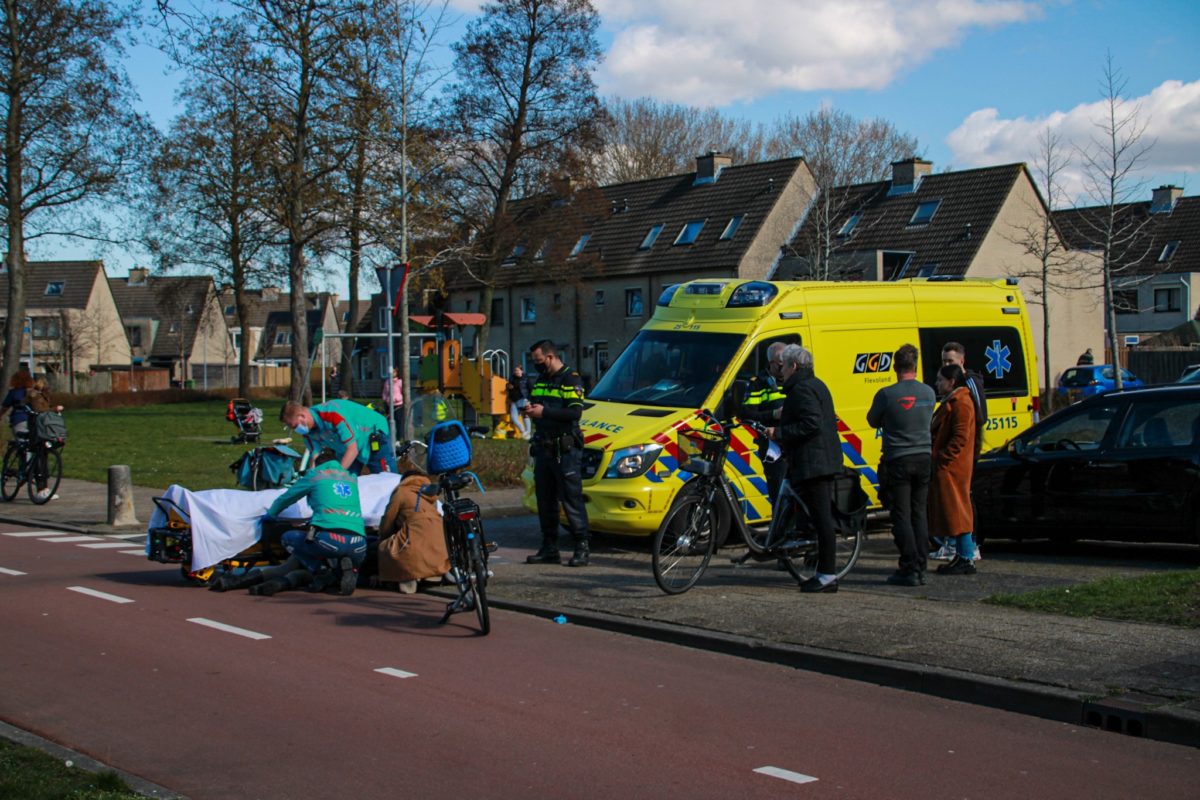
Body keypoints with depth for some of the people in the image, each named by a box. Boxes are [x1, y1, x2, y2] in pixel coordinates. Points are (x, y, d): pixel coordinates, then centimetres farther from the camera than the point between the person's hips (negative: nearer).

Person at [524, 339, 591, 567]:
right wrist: (530, 409, 5)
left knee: (571, 499, -8)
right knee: (545, 501, 10)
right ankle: (549, 549, 16)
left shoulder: (571, 380, -7)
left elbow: (575, 412, -19)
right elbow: (534, 403, 28)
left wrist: (544, 412, -21)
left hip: (565, 450, -8)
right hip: (543, 448, 8)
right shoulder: (541, 380, 18)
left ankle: (582, 548, -5)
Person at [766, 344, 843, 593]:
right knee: (822, 518, 13)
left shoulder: (802, 389, -13)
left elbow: (811, 424, -24)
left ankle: (827, 575, -7)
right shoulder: (817, 385, 20)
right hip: (825, 461, 11)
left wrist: (779, 433, -18)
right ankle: (826, 572, 17)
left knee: (822, 519, -9)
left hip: (812, 464, -11)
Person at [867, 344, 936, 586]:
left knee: (902, 516, 0)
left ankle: (909, 569, -3)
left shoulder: (887, 394, -13)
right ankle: (920, 568, 12)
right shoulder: (928, 393, 1)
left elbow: (873, 421, 1)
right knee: (920, 514, 11)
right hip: (923, 458, 5)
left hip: (898, 460, -4)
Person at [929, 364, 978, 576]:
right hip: (946, 469, 11)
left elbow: (960, 437, -21)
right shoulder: (950, 402, 20)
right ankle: (962, 555, 17)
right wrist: (937, 459, 16)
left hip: (952, 468, -11)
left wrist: (941, 460, -21)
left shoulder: (961, 404, -14)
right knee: (950, 511, 12)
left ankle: (966, 559, -4)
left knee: (956, 511, -7)